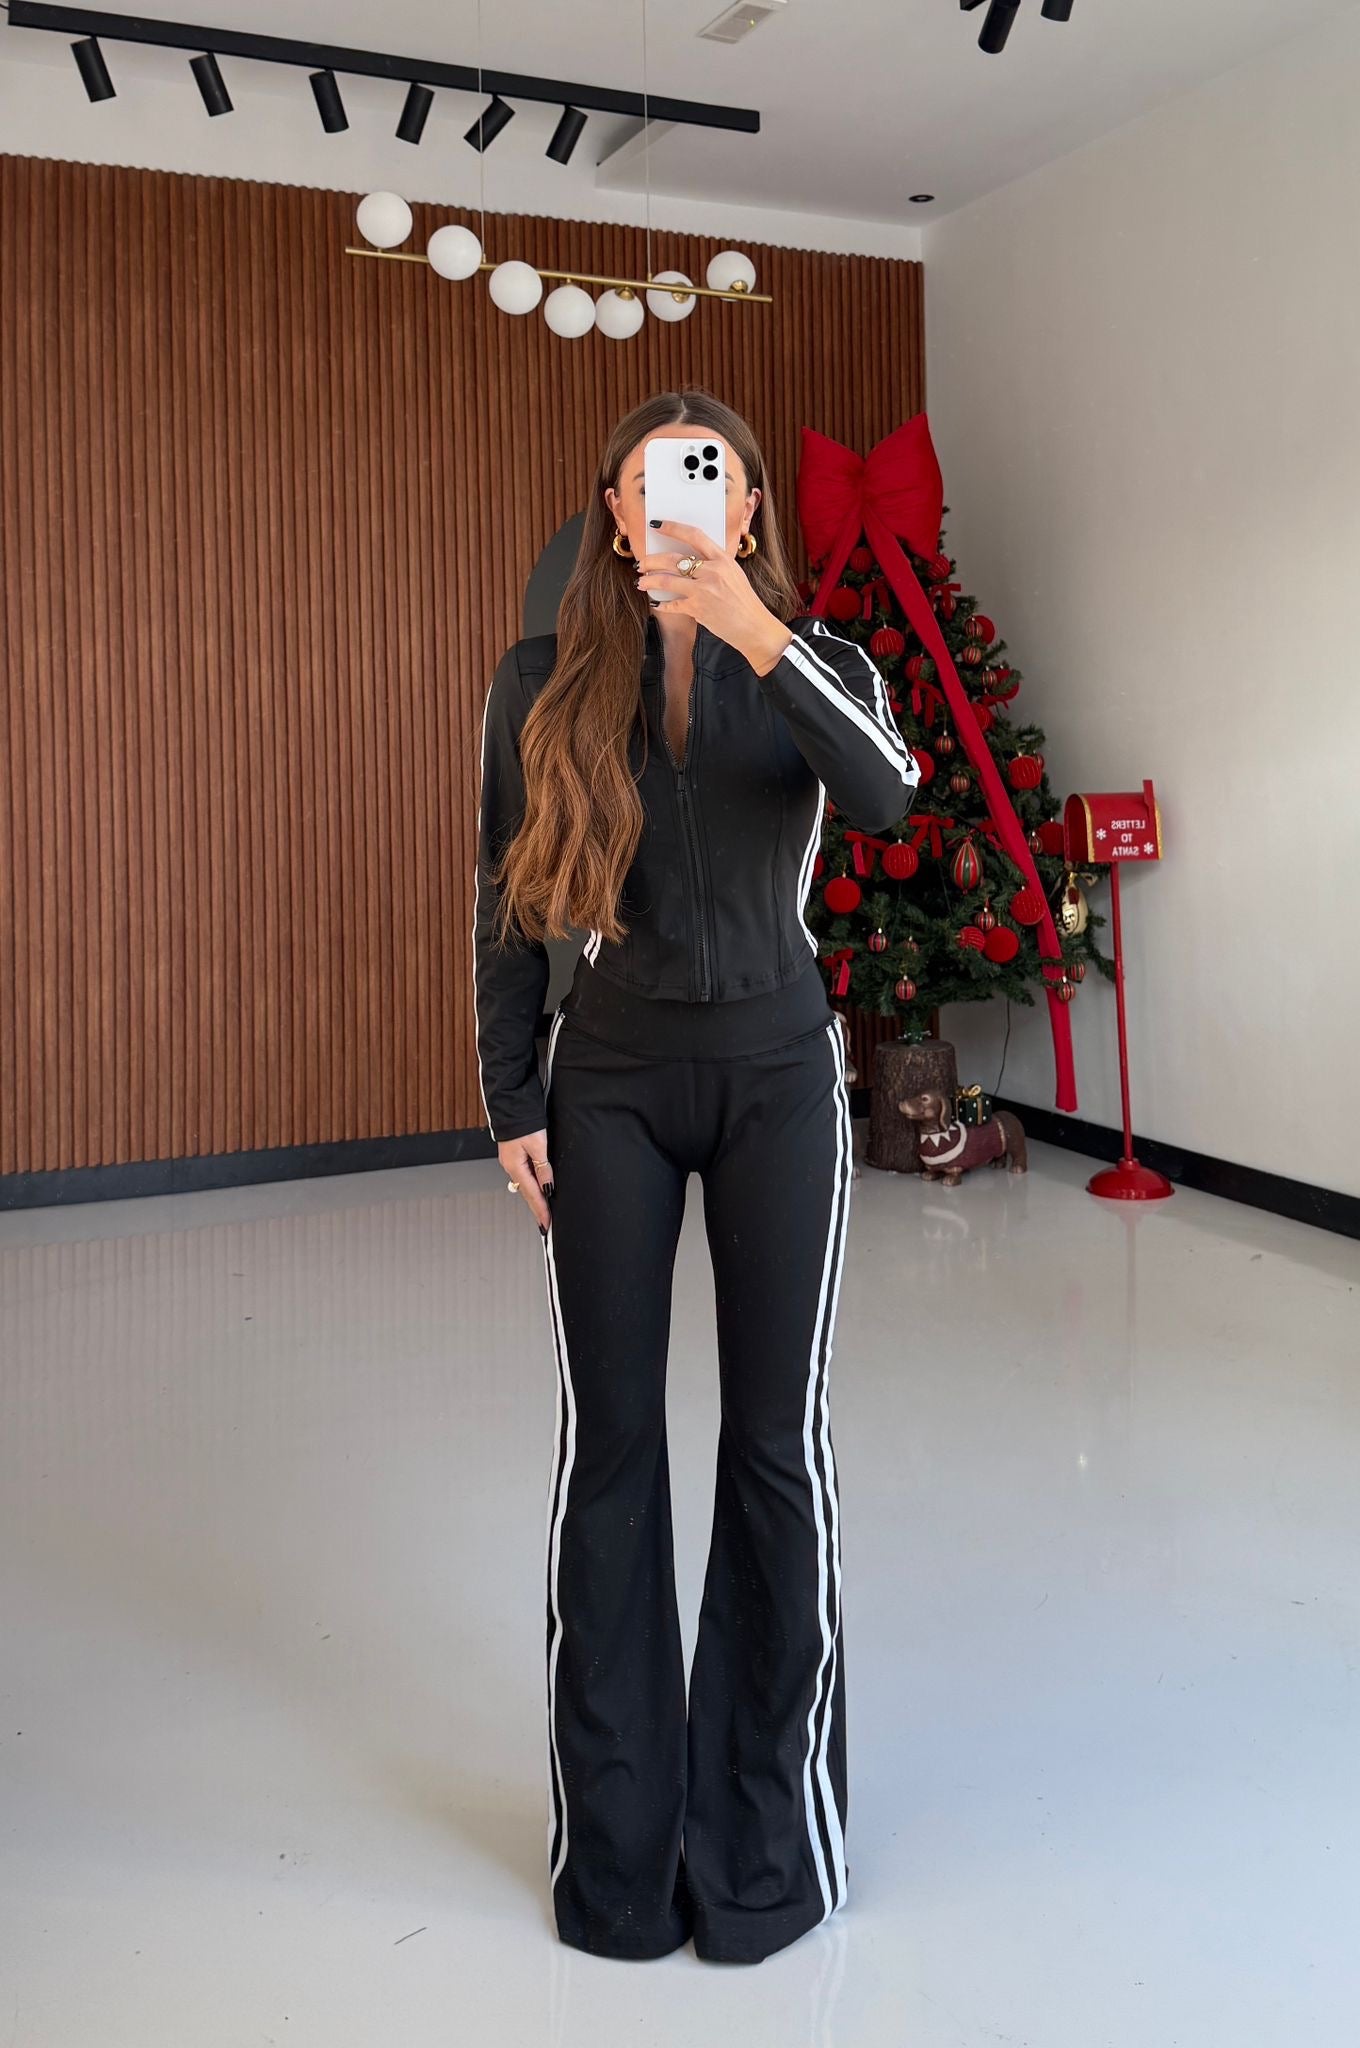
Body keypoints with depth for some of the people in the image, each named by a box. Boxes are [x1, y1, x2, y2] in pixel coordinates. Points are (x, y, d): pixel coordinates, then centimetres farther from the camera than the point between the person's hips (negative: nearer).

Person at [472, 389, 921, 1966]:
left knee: (776, 1437, 3)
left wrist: (756, 635, -31)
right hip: (609, 1084, 1)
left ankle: (765, 1828, 22)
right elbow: (504, 907, 5)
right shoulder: (543, 685, 2)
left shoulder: (812, 663, 1)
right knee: (609, 1440, 5)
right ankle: (620, 1835, 24)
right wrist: (513, 1103, 1)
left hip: (776, 1076, 0)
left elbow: (887, 799, -21)